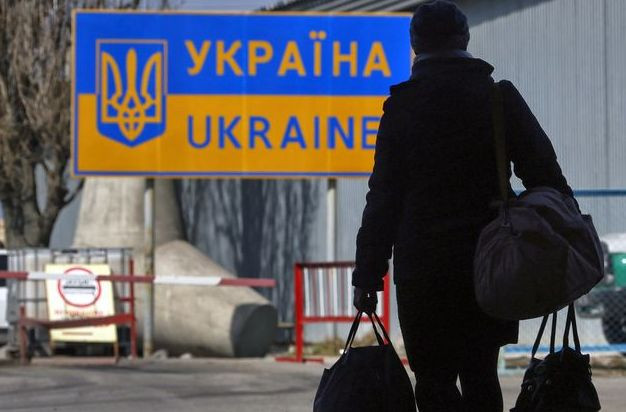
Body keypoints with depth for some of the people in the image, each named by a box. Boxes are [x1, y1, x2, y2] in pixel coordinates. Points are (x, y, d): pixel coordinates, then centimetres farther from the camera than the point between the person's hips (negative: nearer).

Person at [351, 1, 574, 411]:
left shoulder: (402, 105, -3)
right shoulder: (500, 97, 2)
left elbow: (384, 197, -3)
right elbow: (544, 173, 0)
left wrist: (367, 275, -1)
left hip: (423, 267, -2)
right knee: (481, 375, 12)